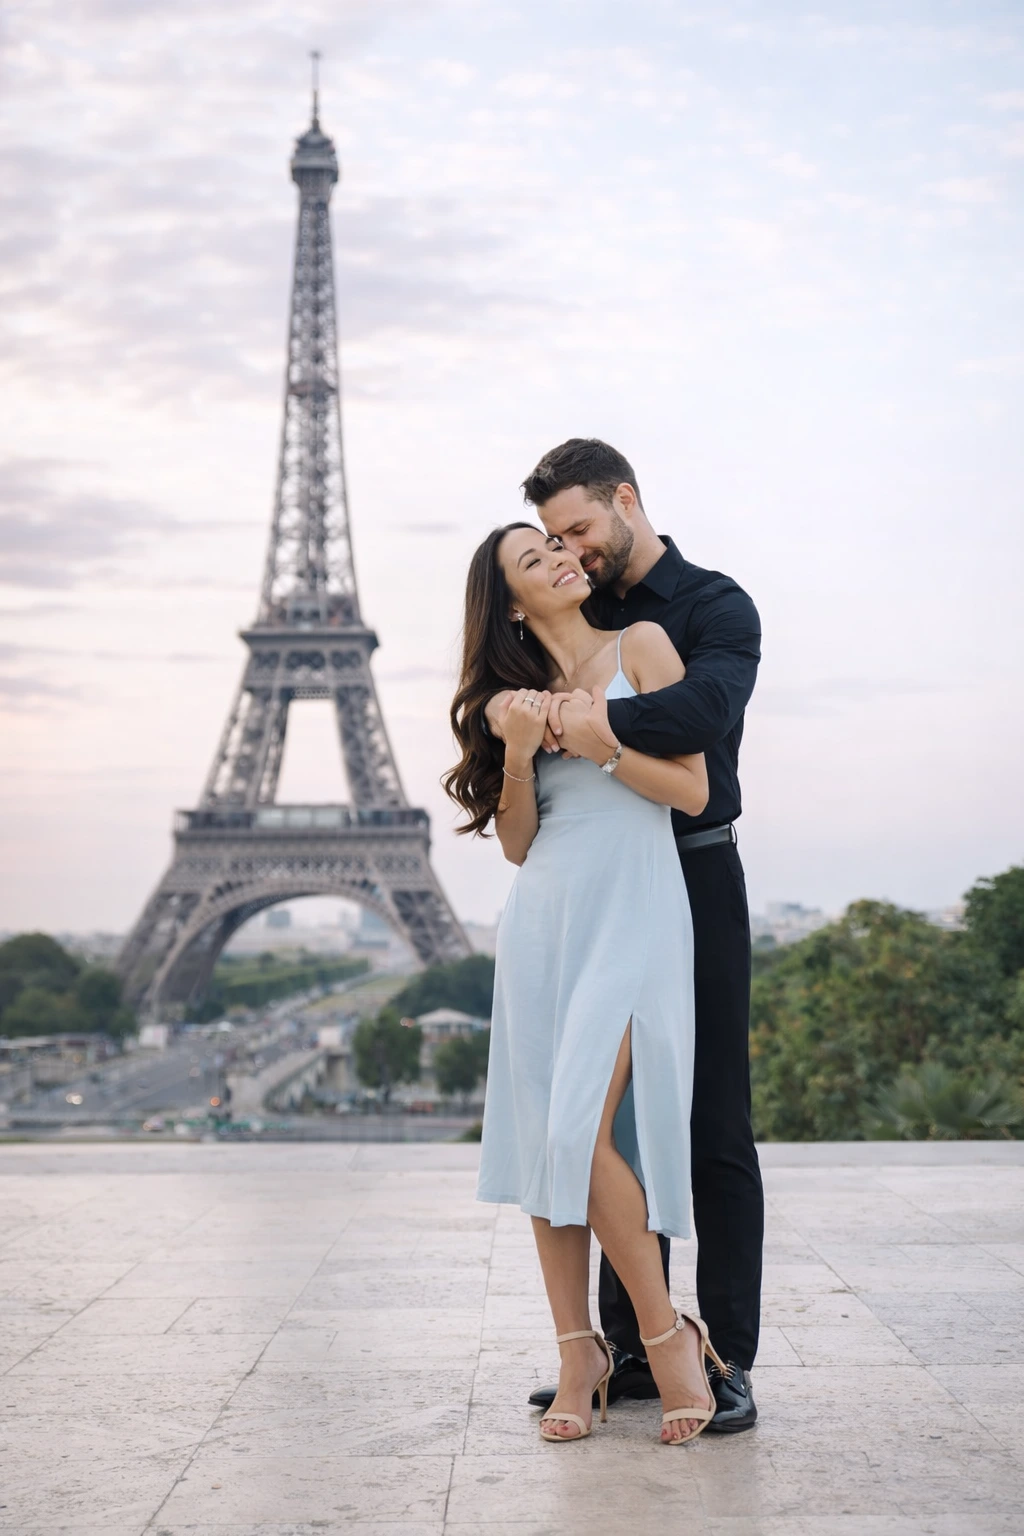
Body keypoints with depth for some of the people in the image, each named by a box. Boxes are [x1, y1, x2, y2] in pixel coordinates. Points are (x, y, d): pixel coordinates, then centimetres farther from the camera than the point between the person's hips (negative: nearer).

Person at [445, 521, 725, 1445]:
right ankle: (578, 1351, 10)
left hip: (632, 914, -4)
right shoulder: (519, 691, 15)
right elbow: (516, 843, 10)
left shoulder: (641, 647, 4)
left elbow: (693, 790, -1)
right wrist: (518, 754, -5)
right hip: (543, 919, 5)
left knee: (583, 1133, -16)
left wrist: (601, 742, -12)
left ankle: (669, 1334, 0)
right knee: (543, 1140, 1)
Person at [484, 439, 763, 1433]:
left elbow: (703, 712, -26)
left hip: (694, 882, -6)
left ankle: (728, 1359, 1)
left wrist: (577, 720, -30)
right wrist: (503, 706, -13)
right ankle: (632, 1349, 14)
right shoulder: (577, 622, 15)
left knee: (712, 1126, -3)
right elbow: (491, 694, 9)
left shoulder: (715, 608, -6)